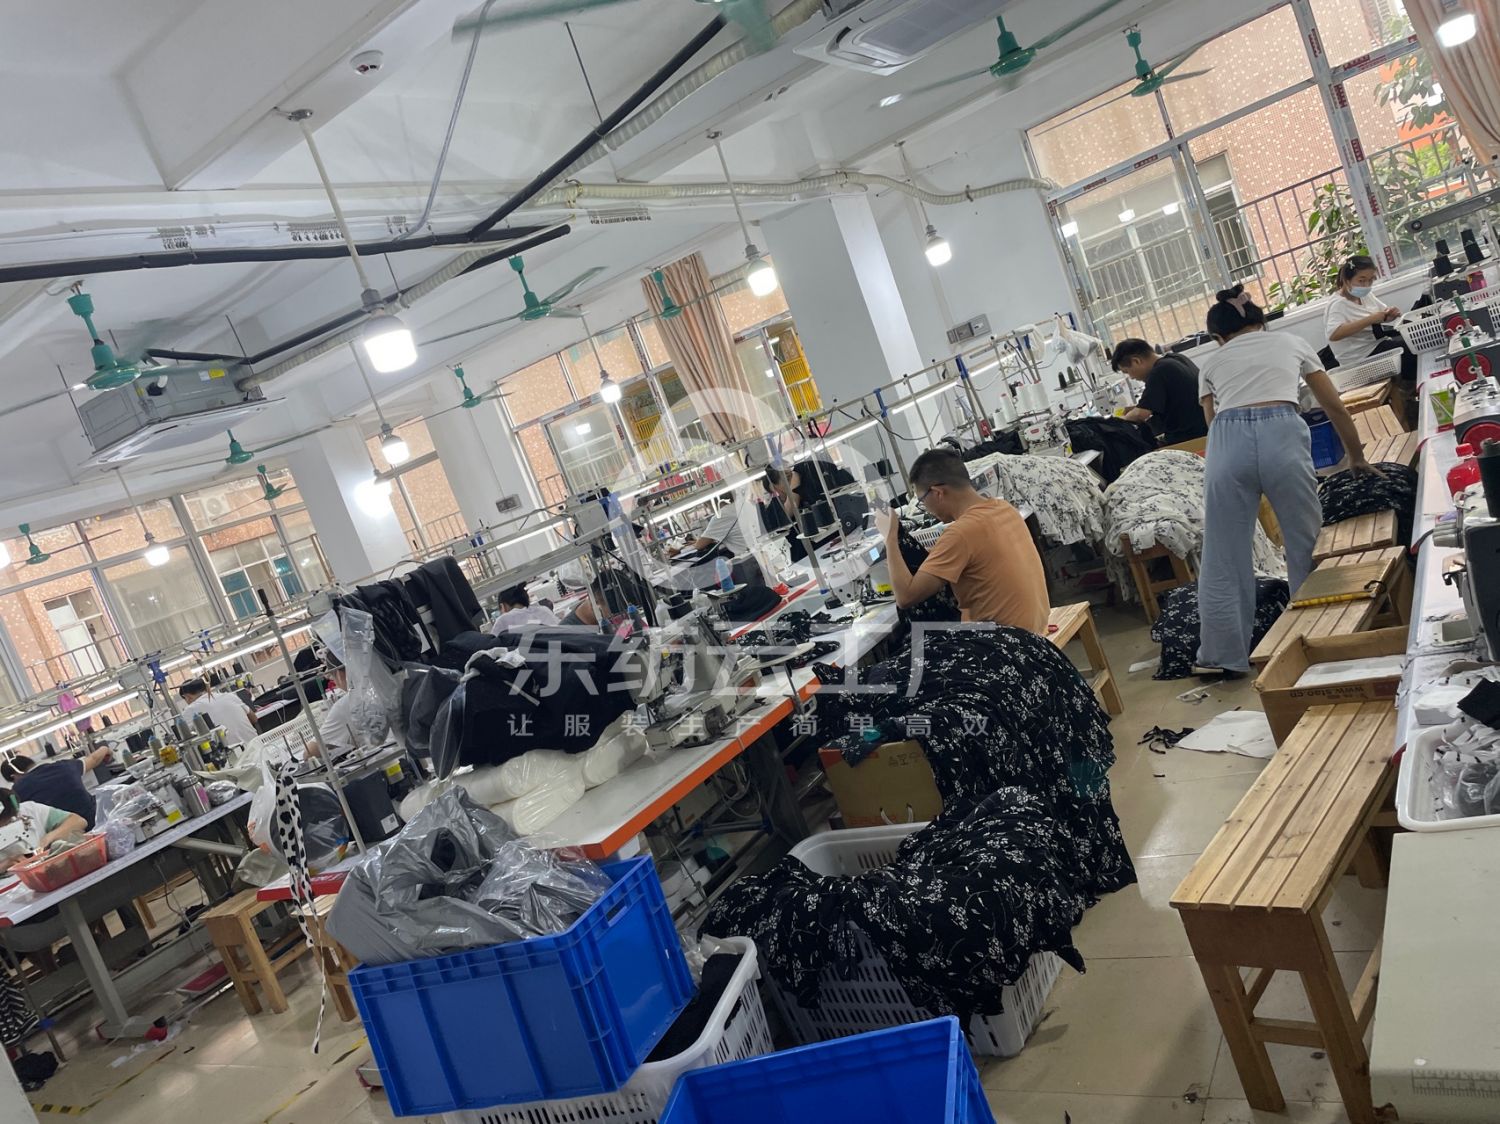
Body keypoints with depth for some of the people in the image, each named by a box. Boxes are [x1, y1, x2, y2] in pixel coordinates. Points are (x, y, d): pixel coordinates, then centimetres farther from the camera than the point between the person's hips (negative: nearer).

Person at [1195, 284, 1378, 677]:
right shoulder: (1291, 342, 28)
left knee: (1224, 555, 8)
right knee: (1306, 543, 14)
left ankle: (1222, 656, 13)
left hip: (1227, 440, 1)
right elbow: (1335, 408, 31)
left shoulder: (1211, 363, 27)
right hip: (1281, 433, 0)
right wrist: (1357, 458, 42)